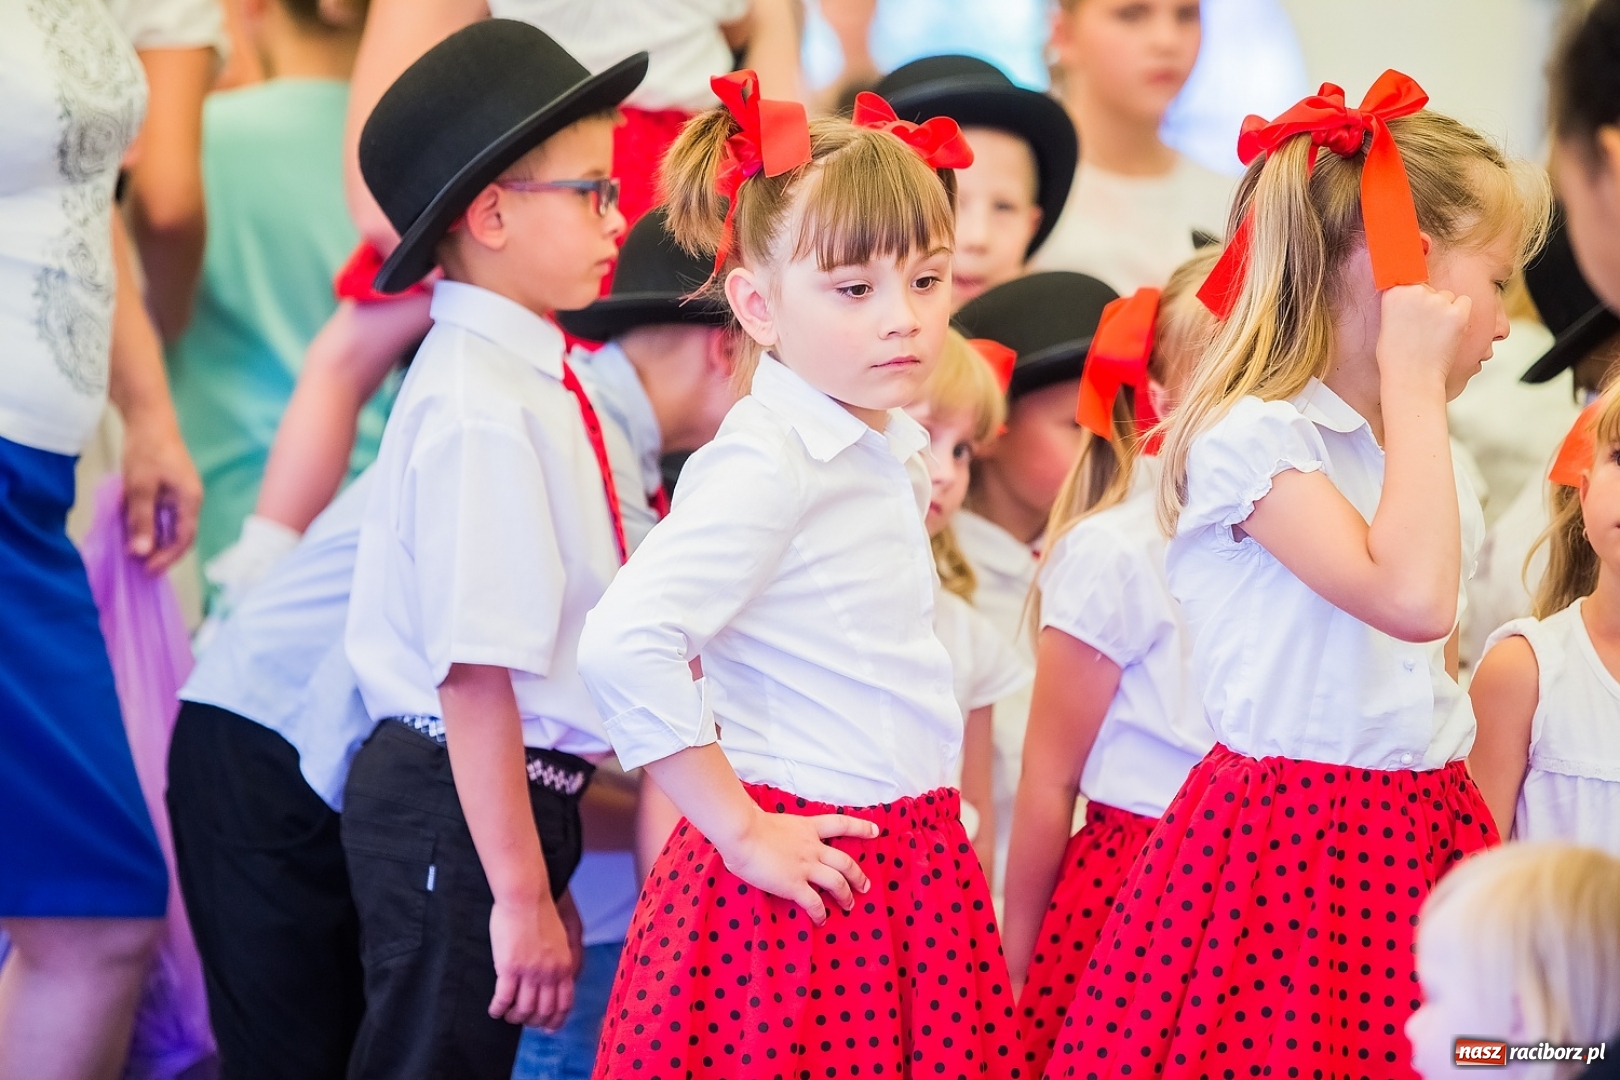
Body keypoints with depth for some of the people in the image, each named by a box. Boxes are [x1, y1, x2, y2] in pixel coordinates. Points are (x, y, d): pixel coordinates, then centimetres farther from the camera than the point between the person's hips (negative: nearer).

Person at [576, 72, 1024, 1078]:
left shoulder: (887, 447, 10)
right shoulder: (767, 465, -17)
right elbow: (626, 647, -29)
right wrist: (742, 833, -21)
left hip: (909, 870, 8)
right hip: (813, 878, -8)